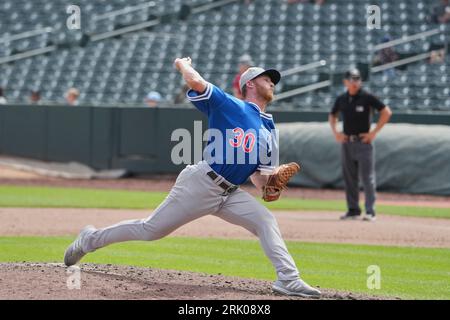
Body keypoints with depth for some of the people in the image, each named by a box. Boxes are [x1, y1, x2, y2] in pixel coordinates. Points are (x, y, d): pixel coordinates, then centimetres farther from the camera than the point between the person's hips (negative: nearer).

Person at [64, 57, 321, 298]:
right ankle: (91, 239, 19)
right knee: (150, 230, 1)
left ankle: (288, 280, -20)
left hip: (230, 194, 6)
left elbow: (258, 175, 15)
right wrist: (182, 64, 4)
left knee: (265, 221, -15)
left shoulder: (268, 130, 17)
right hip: (200, 183, -6)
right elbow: (195, 81, -17)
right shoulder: (228, 105, -4)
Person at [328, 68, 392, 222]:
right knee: (349, 178, 8)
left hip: (363, 142, -5)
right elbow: (332, 116, 25)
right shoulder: (341, 99, 8)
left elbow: (387, 112, -8)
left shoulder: (367, 98, -7)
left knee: (367, 177, -7)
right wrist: (335, 132, 9)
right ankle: (353, 209, 16)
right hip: (346, 142, 5)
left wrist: (374, 132, -10)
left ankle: (370, 211, -7)